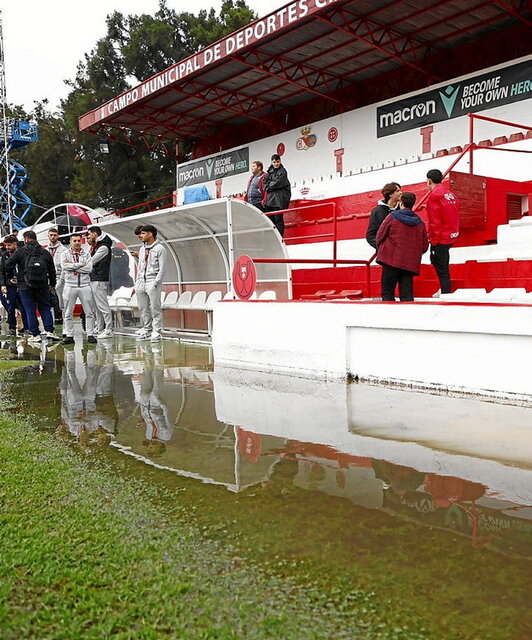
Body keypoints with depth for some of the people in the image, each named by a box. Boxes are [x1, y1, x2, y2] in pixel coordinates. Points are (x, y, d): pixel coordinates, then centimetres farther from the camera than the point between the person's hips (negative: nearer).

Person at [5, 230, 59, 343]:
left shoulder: (20, 251, -4)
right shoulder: (45, 252, 6)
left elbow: (7, 265, -5)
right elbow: (52, 270, 12)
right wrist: (52, 284, 23)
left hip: (25, 286, -3)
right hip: (42, 286, 3)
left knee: (30, 311, 3)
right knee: (45, 308, 11)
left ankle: (35, 335, 4)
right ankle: (49, 331, 2)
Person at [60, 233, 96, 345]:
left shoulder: (86, 254, 7)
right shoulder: (65, 254, 6)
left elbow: (89, 268, -8)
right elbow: (65, 266, -13)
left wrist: (72, 266, -9)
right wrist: (80, 264, -10)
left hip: (85, 285, 0)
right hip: (70, 286, 0)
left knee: (89, 312, 1)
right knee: (68, 313, 4)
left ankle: (90, 335, 9)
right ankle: (69, 336, 11)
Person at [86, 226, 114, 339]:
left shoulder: (104, 247, -12)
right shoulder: (96, 247, 20)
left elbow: (90, 262, -13)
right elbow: (90, 262, 16)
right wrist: (91, 245, 12)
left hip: (99, 280, -10)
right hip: (93, 280, 10)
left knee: (103, 305, -9)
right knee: (96, 306, 14)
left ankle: (109, 330, -7)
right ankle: (99, 329, 21)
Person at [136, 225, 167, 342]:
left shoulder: (160, 249, -3)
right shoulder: (142, 249, 19)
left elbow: (162, 268, -8)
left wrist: (155, 283, -15)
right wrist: (137, 282, 14)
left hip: (152, 281, -7)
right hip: (141, 282, 7)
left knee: (155, 308, -7)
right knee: (143, 308, 7)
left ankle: (156, 331, -3)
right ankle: (146, 330, 15)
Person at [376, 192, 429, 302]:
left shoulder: (392, 217, -3)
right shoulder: (420, 223, 9)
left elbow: (380, 236, 1)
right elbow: (424, 246, 11)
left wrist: (380, 251, 17)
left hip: (391, 260, -4)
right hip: (410, 264, 4)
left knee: (387, 292, 3)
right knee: (407, 294, 6)